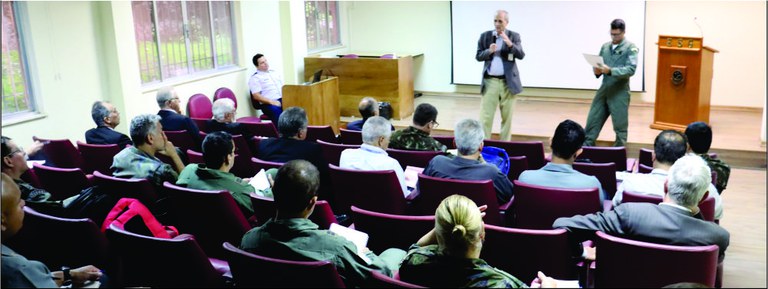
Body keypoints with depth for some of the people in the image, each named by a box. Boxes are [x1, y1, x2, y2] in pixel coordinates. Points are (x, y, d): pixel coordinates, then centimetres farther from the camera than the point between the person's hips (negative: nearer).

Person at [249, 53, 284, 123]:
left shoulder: (274, 73, 23)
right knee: (276, 111, -38)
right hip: (268, 104, -5)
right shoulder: (255, 78, 4)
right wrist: (272, 102, -16)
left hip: (282, 100, 5)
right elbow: (256, 96, -5)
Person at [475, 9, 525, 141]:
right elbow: (478, 56, 5)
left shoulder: (514, 36, 3)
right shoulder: (485, 36, 6)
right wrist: (489, 51, -15)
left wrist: (510, 44, -24)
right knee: (485, 116, -2)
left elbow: (521, 55, -8)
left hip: (508, 82, 0)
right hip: (490, 81, 1)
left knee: (507, 117, 6)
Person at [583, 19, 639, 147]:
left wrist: (610, 71, -28)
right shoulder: (605, 47, 12)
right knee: (592, 121, 6)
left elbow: (631, 69, -16)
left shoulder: (630, 48, -5)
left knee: (620, 127, 4)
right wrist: (597, 71, -10)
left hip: (620, 93, -5)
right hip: (603, 90, 5)